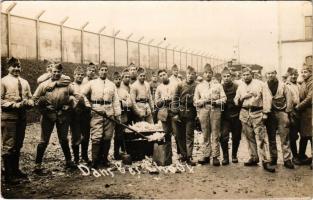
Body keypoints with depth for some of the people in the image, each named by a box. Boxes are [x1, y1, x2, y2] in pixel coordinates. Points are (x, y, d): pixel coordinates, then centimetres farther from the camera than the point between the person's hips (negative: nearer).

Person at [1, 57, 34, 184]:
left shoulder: (24, 82, 14)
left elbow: (30, 99, 15)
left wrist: (28, 103, -7)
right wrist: (15, 105, -18)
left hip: (22, 116, 6)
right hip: (8, 117, -6)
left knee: (18, 145, 15)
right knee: (8, 146, -5)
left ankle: (16, 170, 29)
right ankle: (8, 175, 2)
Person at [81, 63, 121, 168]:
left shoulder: (112, 85, 16)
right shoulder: (92, 83, 11)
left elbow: (116, 100, 10)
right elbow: (83, 94, 12)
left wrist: (118, 115, 4)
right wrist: (88, 105, 0)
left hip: (109, 113, 3)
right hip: (96, 113, -2)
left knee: (107, 137, 4)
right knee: (96, 137, -7)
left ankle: (104, 158, 17)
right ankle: (95, 161, 0)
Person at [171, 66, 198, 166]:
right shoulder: (180, 85, 3)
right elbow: (175, 99, 1)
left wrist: (198, 113, 0)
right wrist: (175, 113, -5)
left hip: (191, 113, -1)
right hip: (180, 112, 1)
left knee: (189, 135, -1)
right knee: (180, 135, 8)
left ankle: (189, 157, 1)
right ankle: (183, 154, 22)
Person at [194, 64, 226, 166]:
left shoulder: (218, 85, 14)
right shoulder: (199, 86, 15)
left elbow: (224, 98, 6)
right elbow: (195, 101, 9)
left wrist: (216, 102, -11)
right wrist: (203, 101, -8)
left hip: (215, 110, -1)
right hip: (203, 110, 1)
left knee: (215, 134, -1)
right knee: (205, 134, 2)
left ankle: (215, 156, 2)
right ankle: (206, 155, 8)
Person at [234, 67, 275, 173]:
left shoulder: (260, 84, 0)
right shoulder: (240, 86, 14)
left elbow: (267, 98, -5)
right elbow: (236, 101, 15)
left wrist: (265, 113, -10)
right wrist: (242, 97, -6)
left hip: (257, 113, -4)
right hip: (245, 113, 4)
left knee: (261, 137, -7)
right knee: (249, 137, 9)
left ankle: (265, 161, -5)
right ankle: (253, 158, 20)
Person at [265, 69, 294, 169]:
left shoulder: (282, 85, 1)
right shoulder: (264, 86, 4)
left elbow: (289, 98, -1)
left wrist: (287, 111, -6)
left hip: (281, 112, -1)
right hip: (269, 114, 1)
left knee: (285, 137, -3)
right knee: (271, 137, 8)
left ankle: (287, 159, 1)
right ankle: (273, 158, 18)